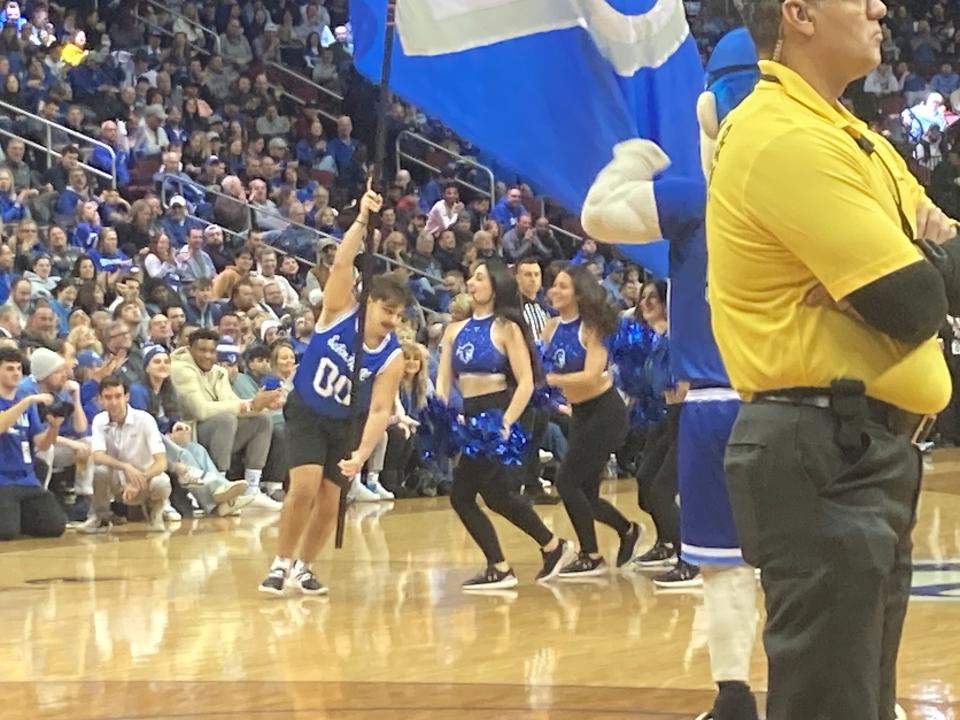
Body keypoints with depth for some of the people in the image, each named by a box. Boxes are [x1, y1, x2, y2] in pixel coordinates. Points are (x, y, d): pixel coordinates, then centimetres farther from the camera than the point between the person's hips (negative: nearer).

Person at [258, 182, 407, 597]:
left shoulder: (392, 357, -15)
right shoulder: (339, 313, -17)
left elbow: (380, 410, -20)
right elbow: (342, 265, -29)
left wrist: (362, 454, -33)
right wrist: (362, 220, -40)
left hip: (345, 423, 2)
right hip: (305, 412, -2)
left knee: (329, 502, 0)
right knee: (304, 488, -18)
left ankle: (303, 568, 21)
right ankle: (281, 564, -3)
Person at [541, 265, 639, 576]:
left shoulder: (591, 328, -15)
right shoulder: (551, 328, 3)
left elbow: (590, 376, -24)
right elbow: (545, 369, 11)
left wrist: (551, 379, -22)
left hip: (604, 411, -7)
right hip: (580, 414, 7)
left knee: (567, 481, -11)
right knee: (585, 494, 9)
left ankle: (591, 556, 0)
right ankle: (627, 530, 34)